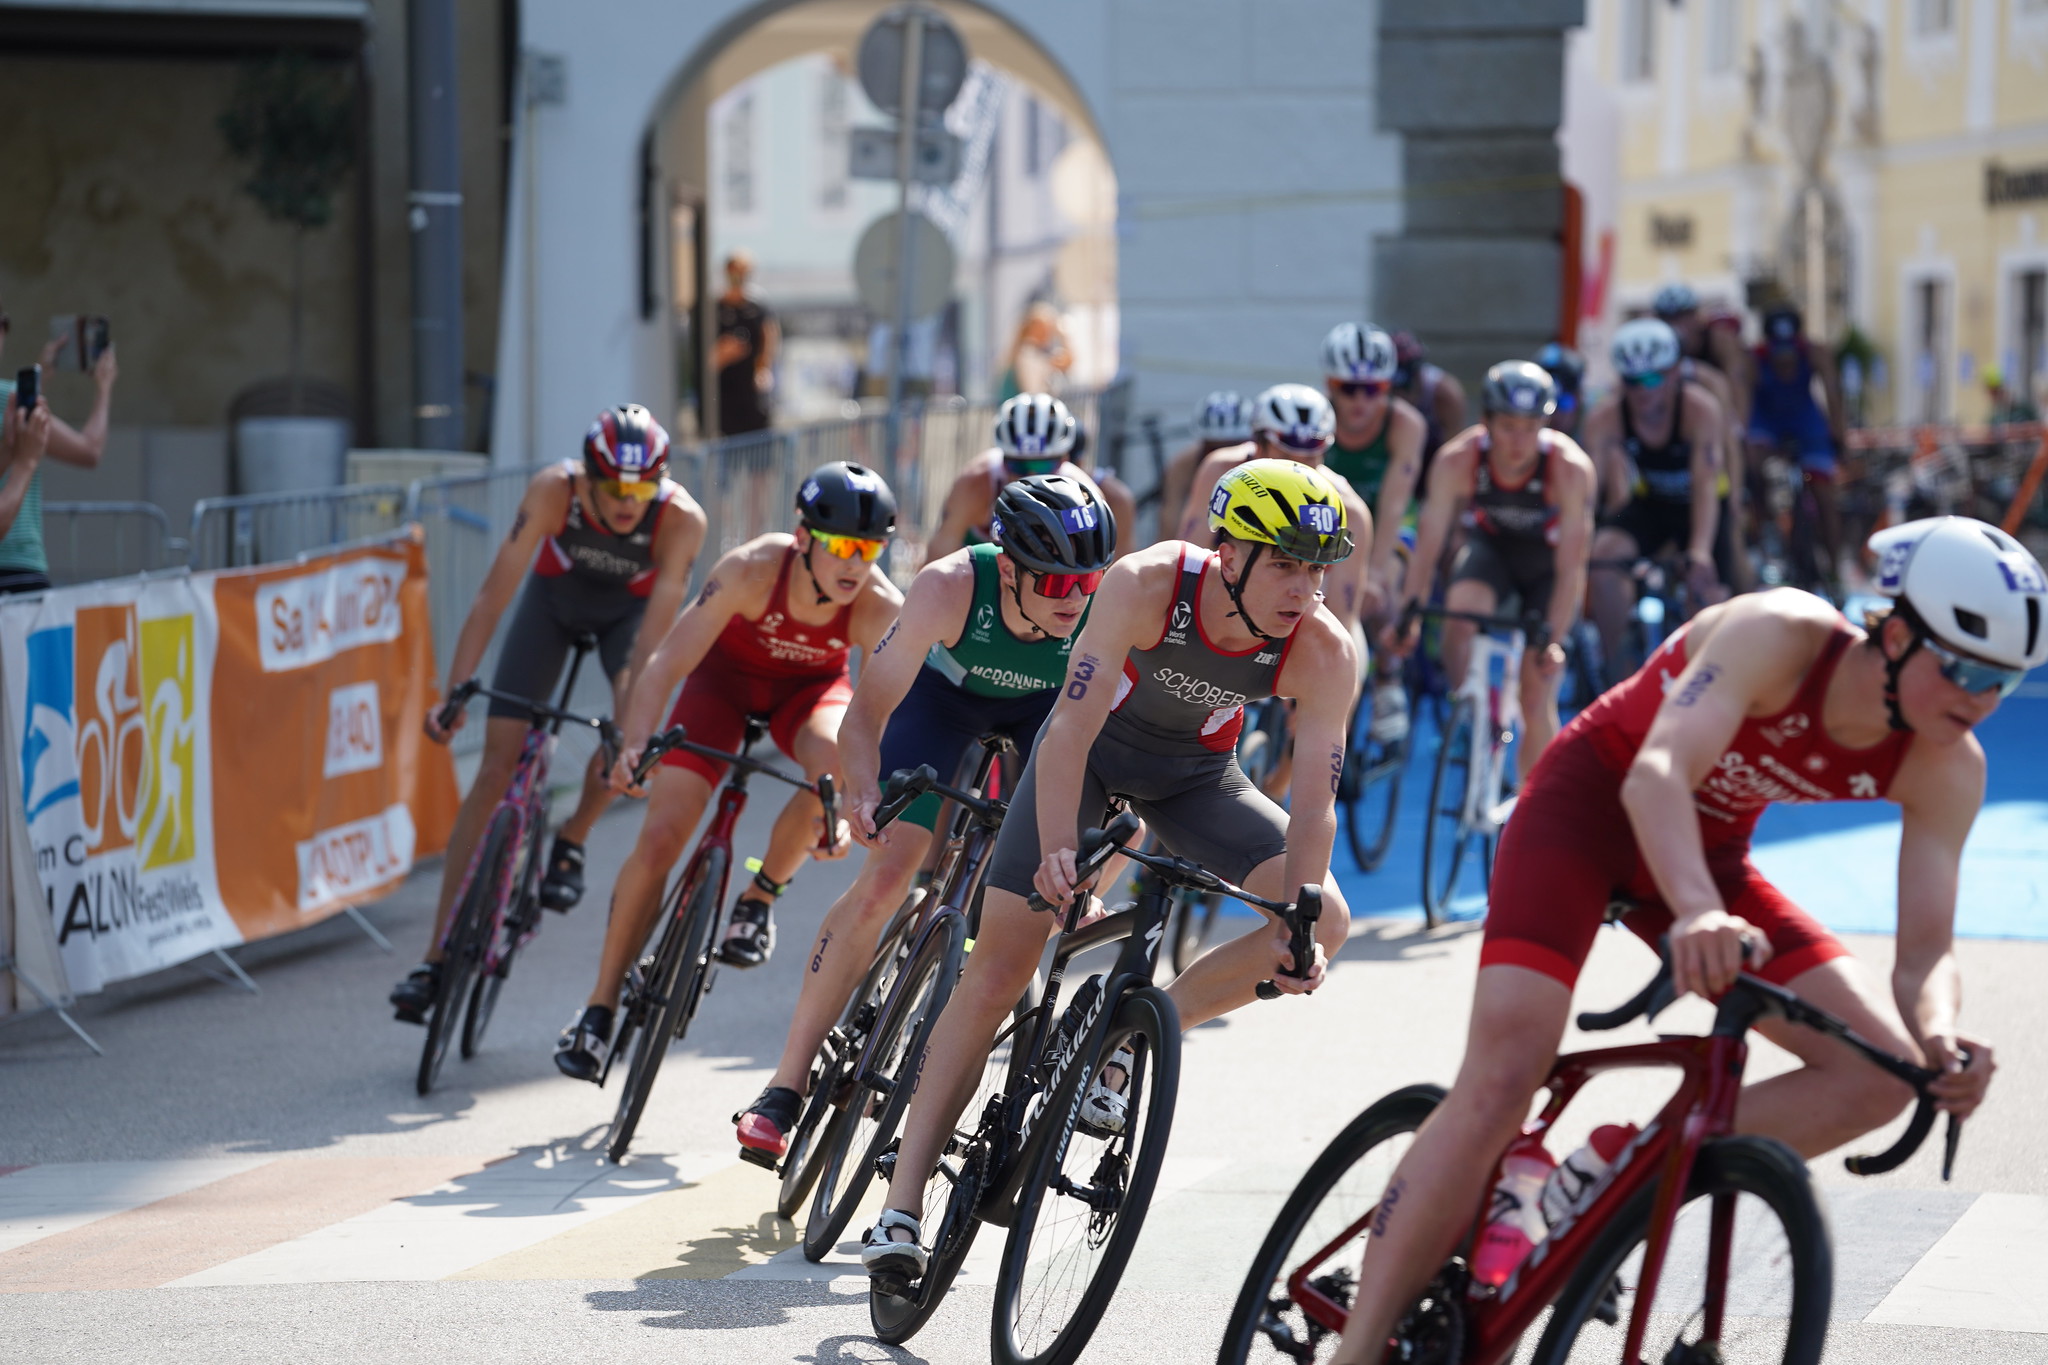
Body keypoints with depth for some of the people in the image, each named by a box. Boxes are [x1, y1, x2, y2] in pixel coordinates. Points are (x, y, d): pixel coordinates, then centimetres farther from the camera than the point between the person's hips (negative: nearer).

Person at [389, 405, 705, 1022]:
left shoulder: (681, 519, -36)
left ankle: (570, 843, 0)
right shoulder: (554, 490, -35)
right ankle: (436, 958, -7)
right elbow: (496, 591, -34)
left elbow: (655, 631, -37)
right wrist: (454, 691, -40)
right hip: (555, 596, 0)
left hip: (628, 607, 0)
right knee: (496, 769, -8)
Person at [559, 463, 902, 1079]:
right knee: (659, 838, -12)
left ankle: (759, 899, -6)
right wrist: (632, 745, -50)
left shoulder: (880, 609, -32)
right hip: (728, 673, -1)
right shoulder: (753, 569, -35)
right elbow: (666, 663, -35)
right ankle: (600, 1008, 4)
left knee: (834, 761, -35)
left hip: (810, 683, 1)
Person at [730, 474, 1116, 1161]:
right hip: (946, 689, -2)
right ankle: (786, 1085, -7)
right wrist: (864, 795, -53)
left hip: (1052, 700, 2)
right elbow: (867, 711, -34)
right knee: (886, 875, -14)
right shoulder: (950, 587, -39)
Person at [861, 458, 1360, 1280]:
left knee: (1324, 922, -18)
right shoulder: (1147, 585, -34)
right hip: (1093, 750, -3)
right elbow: (1072, 728, -38)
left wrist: (1296, 924, -38)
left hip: (1197, 777, 3)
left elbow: (1313, 803, -25)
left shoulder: (1323, 652, -27)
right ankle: (901, 1205, -10)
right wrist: (1058, 850, -51)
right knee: (996, 972, -12)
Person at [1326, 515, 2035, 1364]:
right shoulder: (1779, 635, -30)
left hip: (1709, 854, 6)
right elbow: (1658, 774, -43)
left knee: (1881, 1071, -12)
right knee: (1501, 1079, -23)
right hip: (1591, 806, -6)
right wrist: (1696, 913, -62)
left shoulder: (1946, 769, -14)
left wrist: (1943, 1040, -38)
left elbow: (1927, 949, -14)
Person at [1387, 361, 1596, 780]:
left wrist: (1555, 639, -36)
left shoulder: (1571, 469, -33)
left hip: (1547, 560, -2)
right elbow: (1428, 541, -23)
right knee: (1460, 612, -33)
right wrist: (1409, 612, -32)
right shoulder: (1457, 460, -29)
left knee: (1537, 700, -7)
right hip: (1490, 547, 2)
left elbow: (1571, 566, -30)